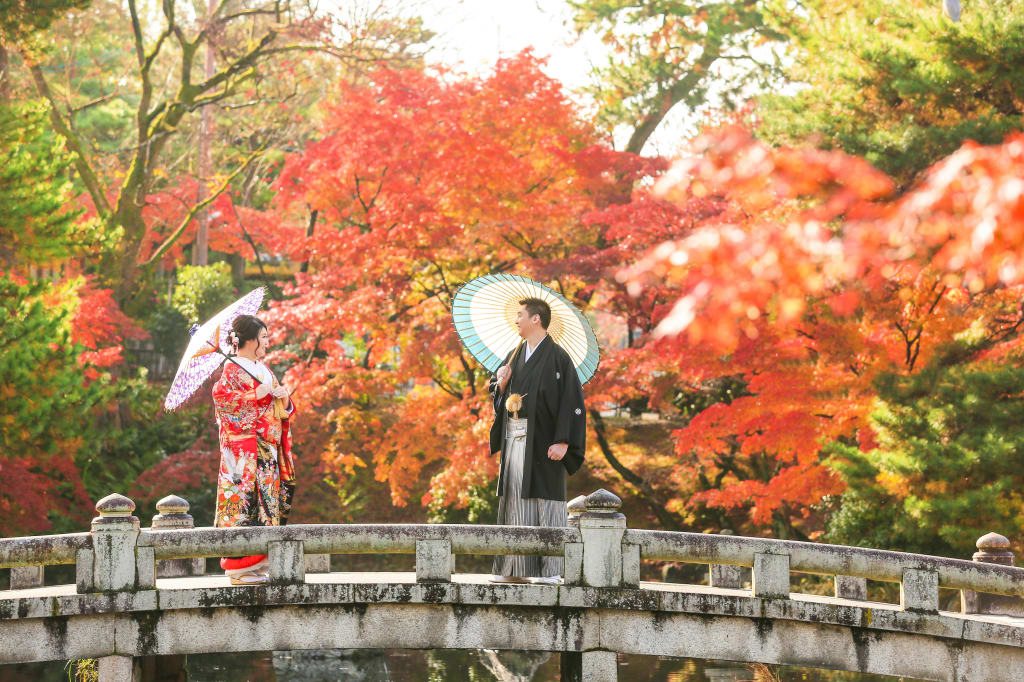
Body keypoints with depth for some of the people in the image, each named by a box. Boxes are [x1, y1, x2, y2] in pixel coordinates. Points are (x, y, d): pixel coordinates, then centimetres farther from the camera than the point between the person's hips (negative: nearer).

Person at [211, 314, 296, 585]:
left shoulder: (264, 370, 20)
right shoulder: (232, 370, -4)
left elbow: (282, 411, 23)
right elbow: (221, 396, -19)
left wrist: (283, 397, -1)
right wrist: (258, 394, -18)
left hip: (269, 450, 8)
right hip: (245, 449, -8)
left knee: (268, 499, 4)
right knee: (245, 501, -12)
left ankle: (259, 564, 7)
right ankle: (241, 567, -11)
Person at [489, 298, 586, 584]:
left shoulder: (557, 357, -7)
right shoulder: (515, 356, 15)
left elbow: (572, 400, -12)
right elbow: (499, 397, 20)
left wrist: (562, 441, -19)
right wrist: (501, 383, -4)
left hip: (542, 439, -7)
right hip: (514, 437, 7)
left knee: (544, 500, -7)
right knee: (515, 500, 6)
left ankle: (549, 569, -6)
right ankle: (515, 568, 10)